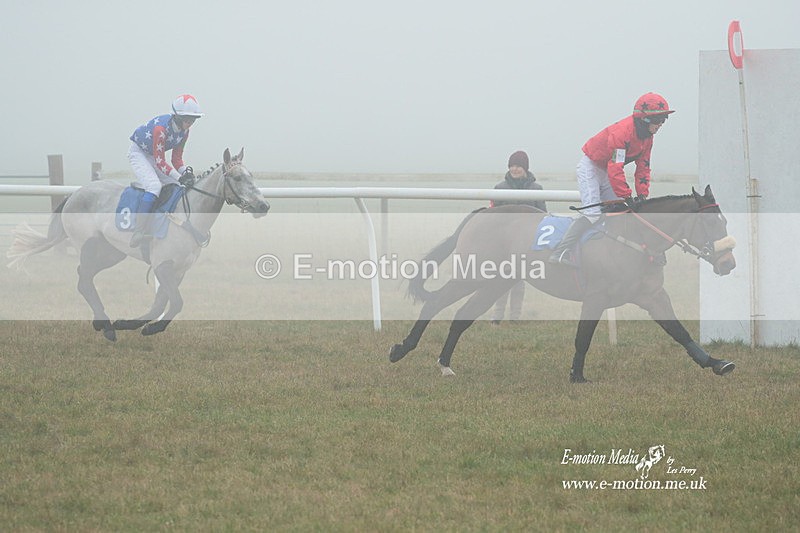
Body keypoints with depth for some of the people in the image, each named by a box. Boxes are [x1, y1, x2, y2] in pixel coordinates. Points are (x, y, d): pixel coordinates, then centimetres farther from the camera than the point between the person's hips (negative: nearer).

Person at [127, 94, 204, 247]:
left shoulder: (184, 131, -10)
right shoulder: (161, 128, -34)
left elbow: (177, 158, -3)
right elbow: (160, 162, -32)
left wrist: (186, 171, -23)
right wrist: (180, 177, -37)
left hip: (155, 156, 9)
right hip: (138, 152, -9)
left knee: (177, 187, -2)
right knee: (154, 186, -28)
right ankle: (138, 232, -27)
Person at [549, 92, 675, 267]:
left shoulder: (647, 137, -2)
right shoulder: (621, 132, -31)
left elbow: (643, 167, 5)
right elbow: (615, 169, -35)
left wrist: (642, 195, -7)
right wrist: (626, 197, -32)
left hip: (607, 173, 10)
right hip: (590, 167, -10)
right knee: (592, 212, -23)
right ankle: (560, 252, -28)